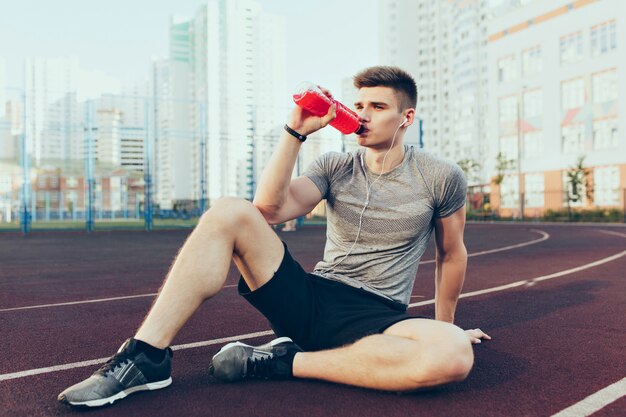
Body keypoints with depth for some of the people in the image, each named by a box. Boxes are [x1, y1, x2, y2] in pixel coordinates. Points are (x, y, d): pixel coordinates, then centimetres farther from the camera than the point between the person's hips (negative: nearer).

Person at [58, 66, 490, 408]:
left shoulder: (442, 177, 2)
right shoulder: (334, 167, 6)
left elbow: (452, 254, 14)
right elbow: (270, 209, -10)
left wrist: (444, 325, 20)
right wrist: (296, 132, -11)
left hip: (377, 317, -1)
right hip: (309, 299, 2)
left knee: (456, 355, -36)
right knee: (229, 212, -20)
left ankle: (281, 362, -24)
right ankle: (146, 357, -22)